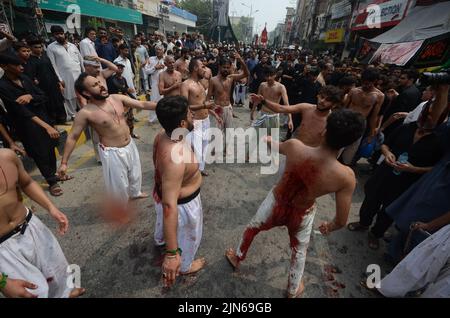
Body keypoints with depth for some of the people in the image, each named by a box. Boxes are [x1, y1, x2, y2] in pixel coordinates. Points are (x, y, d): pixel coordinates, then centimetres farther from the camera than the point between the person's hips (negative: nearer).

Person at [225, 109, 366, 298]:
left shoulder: (294, 147, -29)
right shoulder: (346, 177, -30)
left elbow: (274, 146, -4)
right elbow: (341, 222, -19)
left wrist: (268, 139, 21)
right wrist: (330, 227, 6)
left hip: (276, 204, 1)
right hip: (301, 215, 0)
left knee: (251, 228, 31)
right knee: (299, 251, 30)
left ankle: (237, 258, 58)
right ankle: (293, 291, 56)